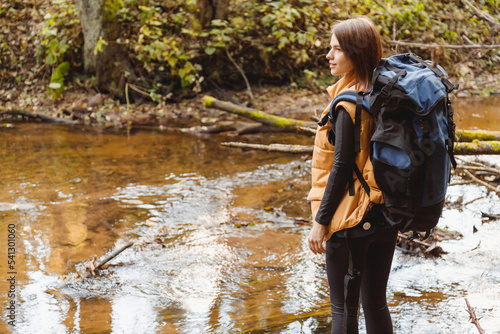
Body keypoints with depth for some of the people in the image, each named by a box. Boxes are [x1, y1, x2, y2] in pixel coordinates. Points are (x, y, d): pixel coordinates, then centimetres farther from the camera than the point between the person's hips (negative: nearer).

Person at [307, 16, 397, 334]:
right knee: (376, 302, 17)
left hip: (352, 219, -7)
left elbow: (341, 168, -18)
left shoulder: (349, 104, -18)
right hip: (386, 214, 7)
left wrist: (321, 221, -12)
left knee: (344, 308, 6)